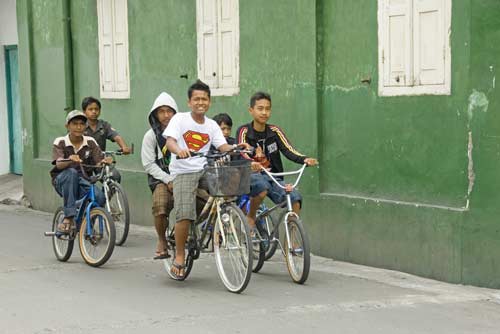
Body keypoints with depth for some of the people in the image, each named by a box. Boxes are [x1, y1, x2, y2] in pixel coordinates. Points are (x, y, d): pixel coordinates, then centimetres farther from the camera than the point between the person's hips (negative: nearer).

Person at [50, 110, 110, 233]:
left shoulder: (90, 142, 2)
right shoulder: (60, 142, -5)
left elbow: (99, 162, -8)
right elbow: (58, 164, -21)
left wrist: (104, 161, -33)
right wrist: (70, 159, -44)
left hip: (82, 182, 2)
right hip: (62, 181, -2)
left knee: (99, 196, -31)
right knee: (71, 172, -38)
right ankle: (69, 217, -35)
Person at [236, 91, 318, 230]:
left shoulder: (274, 131, 5)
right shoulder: (244, 131, -4)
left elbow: (288, 150, -7)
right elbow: (242, 153, -20)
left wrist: (305, 159, -27)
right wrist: (251, 163, -43)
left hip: (272, 177, 4)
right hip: (251, 175, -3)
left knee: (295, 198, -21)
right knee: (262, 186, -37)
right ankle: (250, 217, -10)